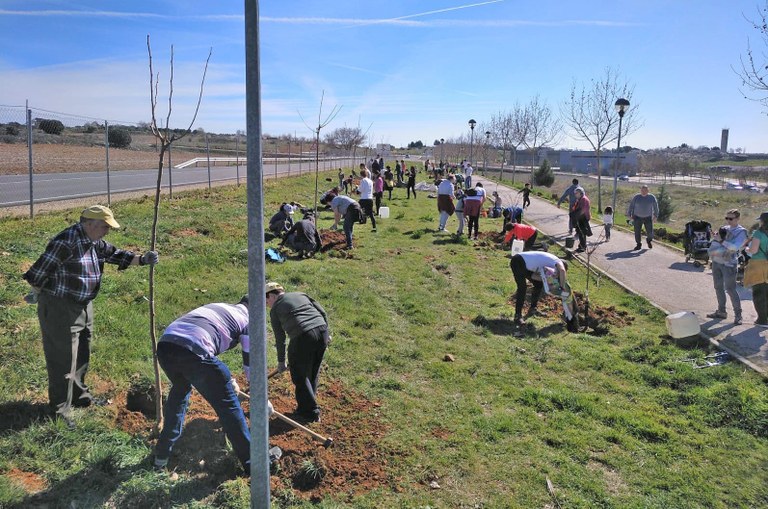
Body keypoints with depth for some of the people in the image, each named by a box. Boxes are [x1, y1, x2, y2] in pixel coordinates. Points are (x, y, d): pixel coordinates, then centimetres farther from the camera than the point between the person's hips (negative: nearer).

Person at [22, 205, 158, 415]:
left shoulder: (95, 242, 4)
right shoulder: (66, 241, -25)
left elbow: (115, 254, 14)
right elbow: (40, 270, -21)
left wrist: (142, 260, 1)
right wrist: (36, 295, -6)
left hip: (83, 306, 9)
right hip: (59, 307, -9)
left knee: (82, 353, 20)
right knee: (63, 357, 1)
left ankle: (79, 395, 37)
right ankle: (61, 407, 15)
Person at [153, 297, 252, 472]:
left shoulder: (217, 307, 35)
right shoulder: (248, 321, 17)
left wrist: (227, 379, 59)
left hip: (164, 345, 7)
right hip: (192, 351, -7)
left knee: (179, 390, 34)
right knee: (227, 404, 8)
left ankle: (162, 455, 41)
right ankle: (252, 462, 16)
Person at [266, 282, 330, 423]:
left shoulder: (275, 309, 11)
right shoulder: (301, 295, 23)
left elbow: (280, 338, 12)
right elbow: (323, 312, 16)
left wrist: (281, 361, 22)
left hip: (303, 337, -6)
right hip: (322, 331, 6)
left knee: (299, 376, 9)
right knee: (313, 373, 21)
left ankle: (310, 413, 13)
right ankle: (309, 405, 32)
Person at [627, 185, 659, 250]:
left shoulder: (652, 197, -5)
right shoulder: (636, 197, -6)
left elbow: (656, 206, 3)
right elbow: (631, 206, 0)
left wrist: (655, 215, 1)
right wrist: (629, 215, -2)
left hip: (648, 218, 0)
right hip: (637, 217, 0)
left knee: (650, 232, -1)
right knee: (637, 232, -4)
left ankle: (649, 240, 32)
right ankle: (638, 245, 12)